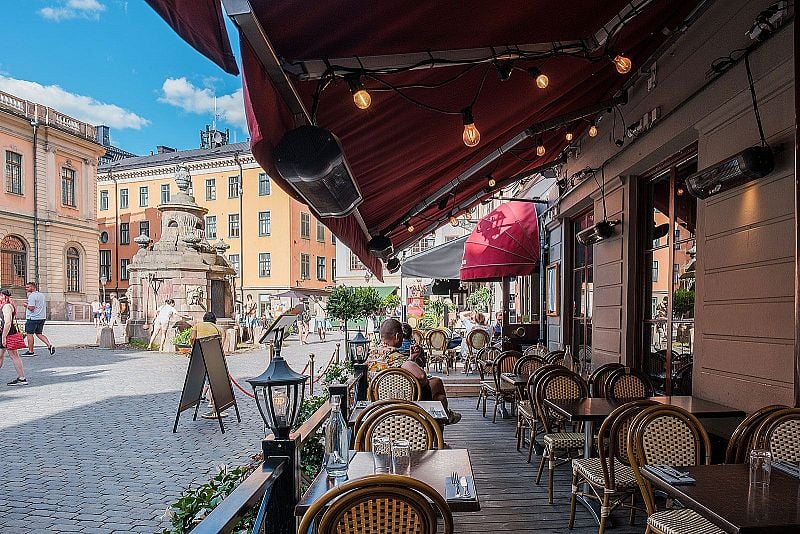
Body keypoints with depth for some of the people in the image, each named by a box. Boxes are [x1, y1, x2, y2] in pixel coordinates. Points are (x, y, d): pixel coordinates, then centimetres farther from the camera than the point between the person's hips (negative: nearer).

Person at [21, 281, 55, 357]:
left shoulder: (32, 296, -12)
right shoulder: (42, 295, 15)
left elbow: (31, 308, -21)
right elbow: (45, 306, 21)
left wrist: (26, 305, 0)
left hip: (33, 318, -8)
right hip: (42, 317, 8)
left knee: (29, 334, 3)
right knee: (39, 334, 13)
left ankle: (30, 351, 8)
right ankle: (49, 345, -4)